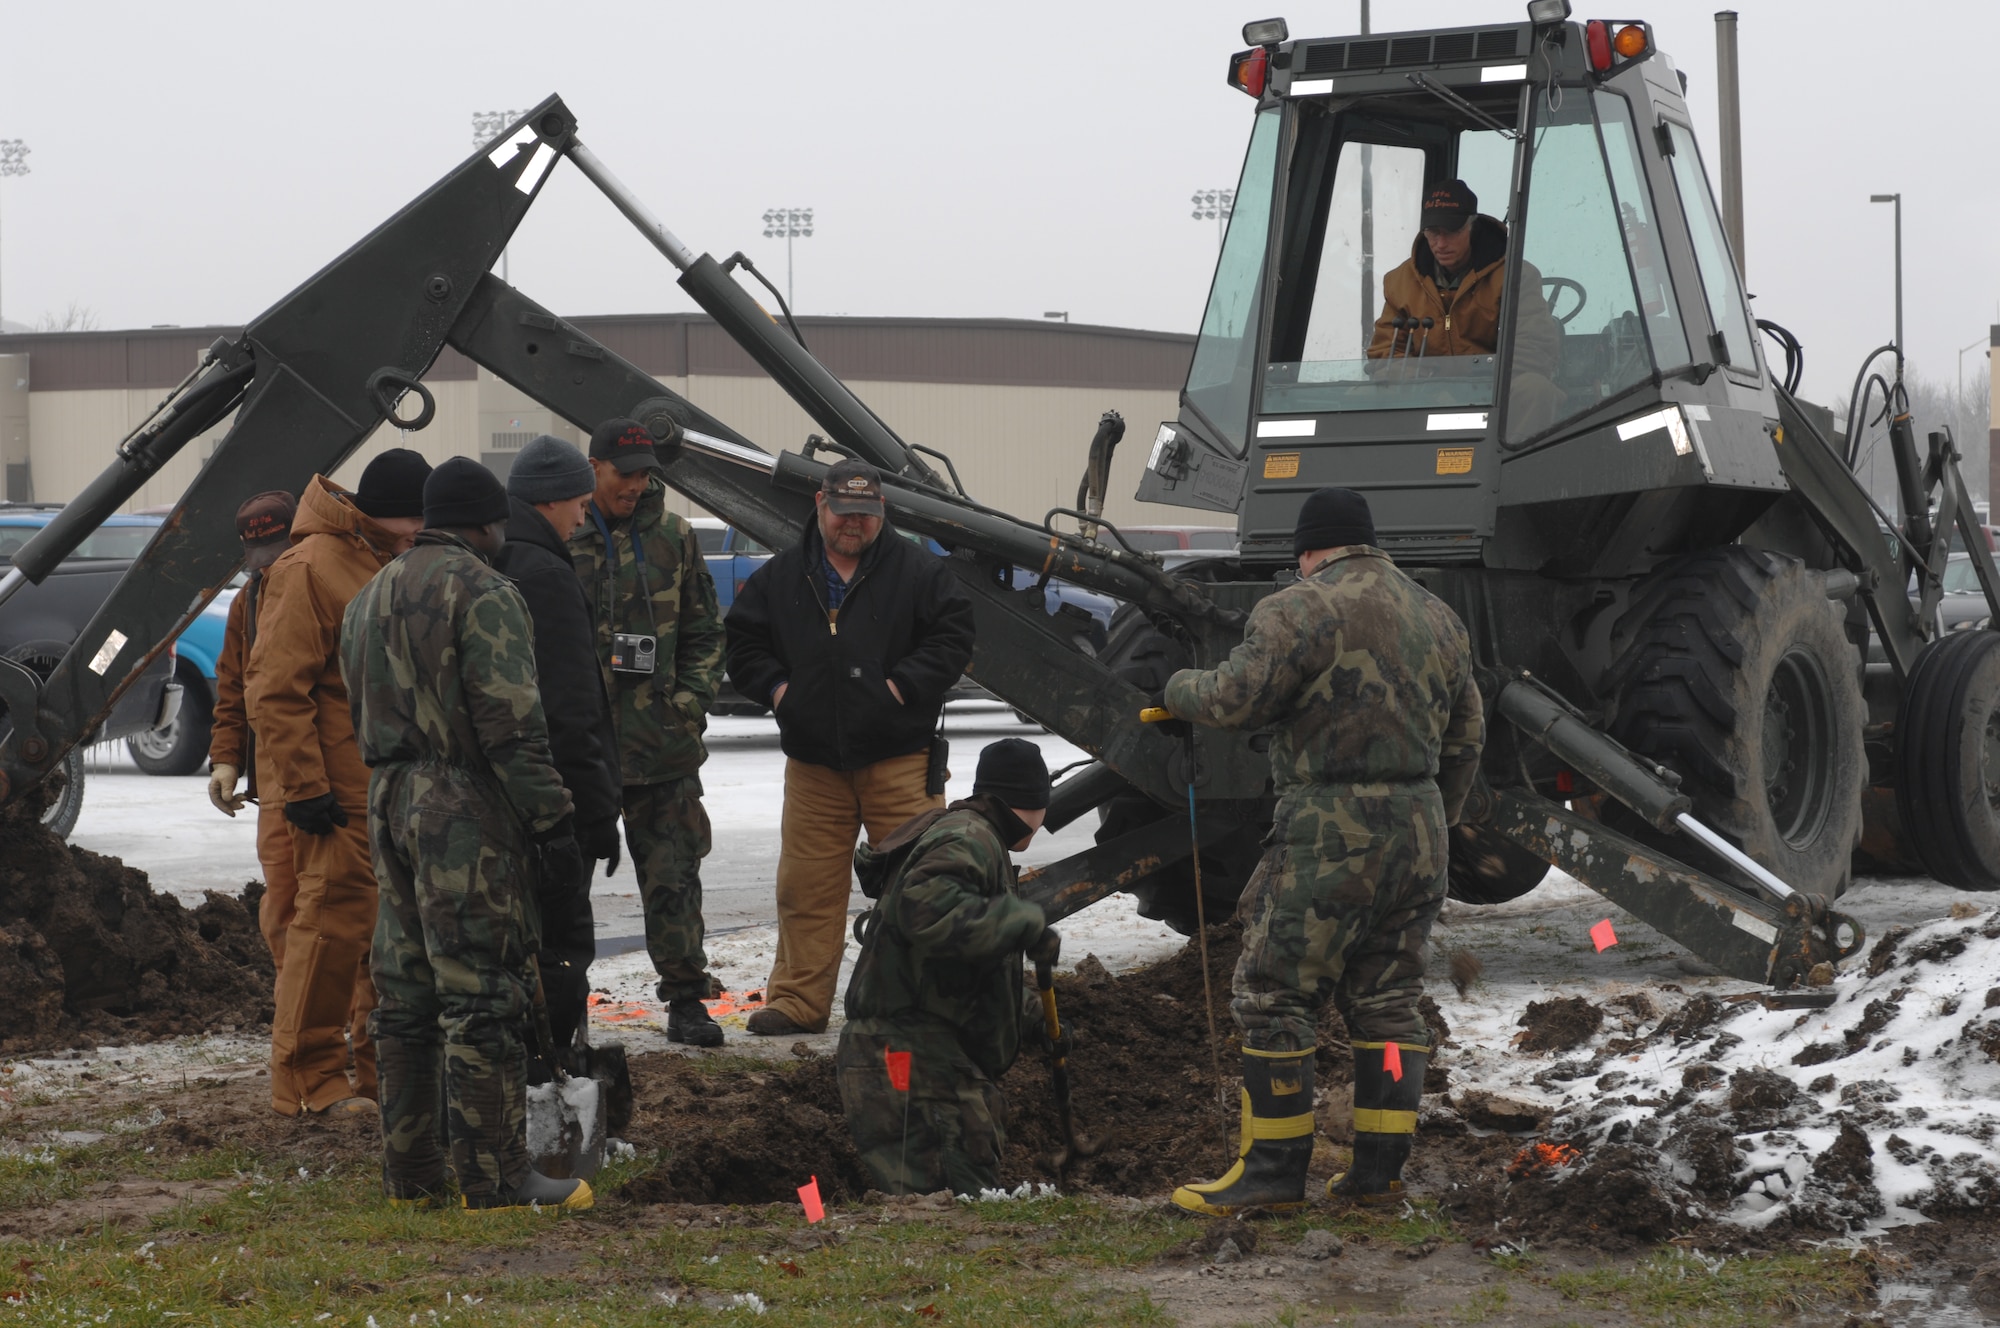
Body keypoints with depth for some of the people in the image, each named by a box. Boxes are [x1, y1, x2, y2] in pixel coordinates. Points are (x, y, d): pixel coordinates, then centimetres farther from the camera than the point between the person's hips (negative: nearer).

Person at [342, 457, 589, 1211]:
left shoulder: (370, 598, 18)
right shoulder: (483, 594, -11)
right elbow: (512, 723, -17)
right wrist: (552, 818, -16)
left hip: (391, 804, 9)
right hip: (465, 810, -9)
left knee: (407, 996, 13)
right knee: (483, 997, -6)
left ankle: (409, 1174, 17)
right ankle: (495, 1180, -6)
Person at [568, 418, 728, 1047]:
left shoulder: (672, 536, 8)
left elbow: (704, 631, 14)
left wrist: (690, 701, 1)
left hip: (661, 739, 2)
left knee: (673, 874, 5)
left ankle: (686, 999, 14)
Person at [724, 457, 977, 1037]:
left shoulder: (917, 570, 0)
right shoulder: (781, 577, 9)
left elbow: (953, 634, -4)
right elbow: (742, 642, 16)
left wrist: (905, 685, -13)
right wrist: (775, 686, 1)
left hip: (900, 758, -3)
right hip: (814, 762, 3)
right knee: (806, 886, 6)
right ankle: (798, 1002, 13)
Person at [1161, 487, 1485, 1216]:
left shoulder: (1298, 609, -9)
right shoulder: (1437, 616, 16)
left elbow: (1235, 699, -14)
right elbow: (1465, 738, 19)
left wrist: (1179, 689, 7)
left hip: (1331, 830, -7)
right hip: (1419, 828, 8)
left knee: (1274, 997, -1)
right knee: (1386, 1000, 13)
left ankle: (1273, 1169, -1)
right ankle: (1379, 1168, 12)